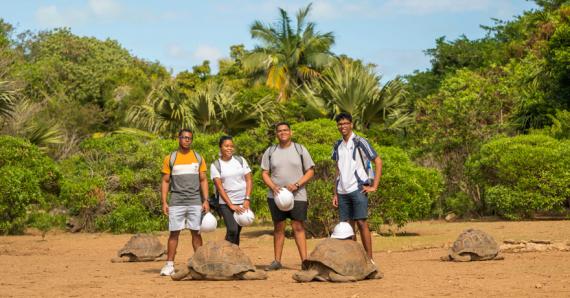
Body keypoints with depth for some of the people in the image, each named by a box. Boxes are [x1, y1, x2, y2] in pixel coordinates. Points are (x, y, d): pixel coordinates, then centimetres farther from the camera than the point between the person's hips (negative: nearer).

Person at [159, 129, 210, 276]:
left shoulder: (198, 158, 9)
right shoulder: (170, 158, 5)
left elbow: (203, 180, 9)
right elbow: (165, 182, 6)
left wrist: (206, 200, -1)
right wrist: (164, 202, -3)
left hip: (195, 202, 1)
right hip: (176, 202, -1)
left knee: (196, 232, 2)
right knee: (174, 232, -3)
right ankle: (169, 264, -1)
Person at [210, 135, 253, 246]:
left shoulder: (240, 160, 8)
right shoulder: (215, 165, 0)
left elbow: (249, 180, 6)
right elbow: (219, 186, -6)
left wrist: (247, 199, -6)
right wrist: (231, 205, -13)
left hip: (242, 203, 3)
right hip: (226, 203, -3)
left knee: (237, 232, 2)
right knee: (232, 230, -18)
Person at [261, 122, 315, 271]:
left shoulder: (300, 149, 4)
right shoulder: (270, 151, 8)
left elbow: (310, 171, 4)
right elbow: (264, 173, 8)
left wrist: (296, 185, -11)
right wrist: (273, 187, -10)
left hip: (297, 195, -2)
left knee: (298, 227, -6)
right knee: (278, 227, 5)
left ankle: (305, 260, -8)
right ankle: (277, 261, 9)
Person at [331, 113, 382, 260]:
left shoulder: (360, 142, -3)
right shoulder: (338, 145, 15)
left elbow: (378, 161, -4)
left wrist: (374, 186, -9)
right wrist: (335, 193, 13)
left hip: (358, 189, -6)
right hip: (342, 191, 6)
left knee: (361, 223, -9)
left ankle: (369, 259, -6)